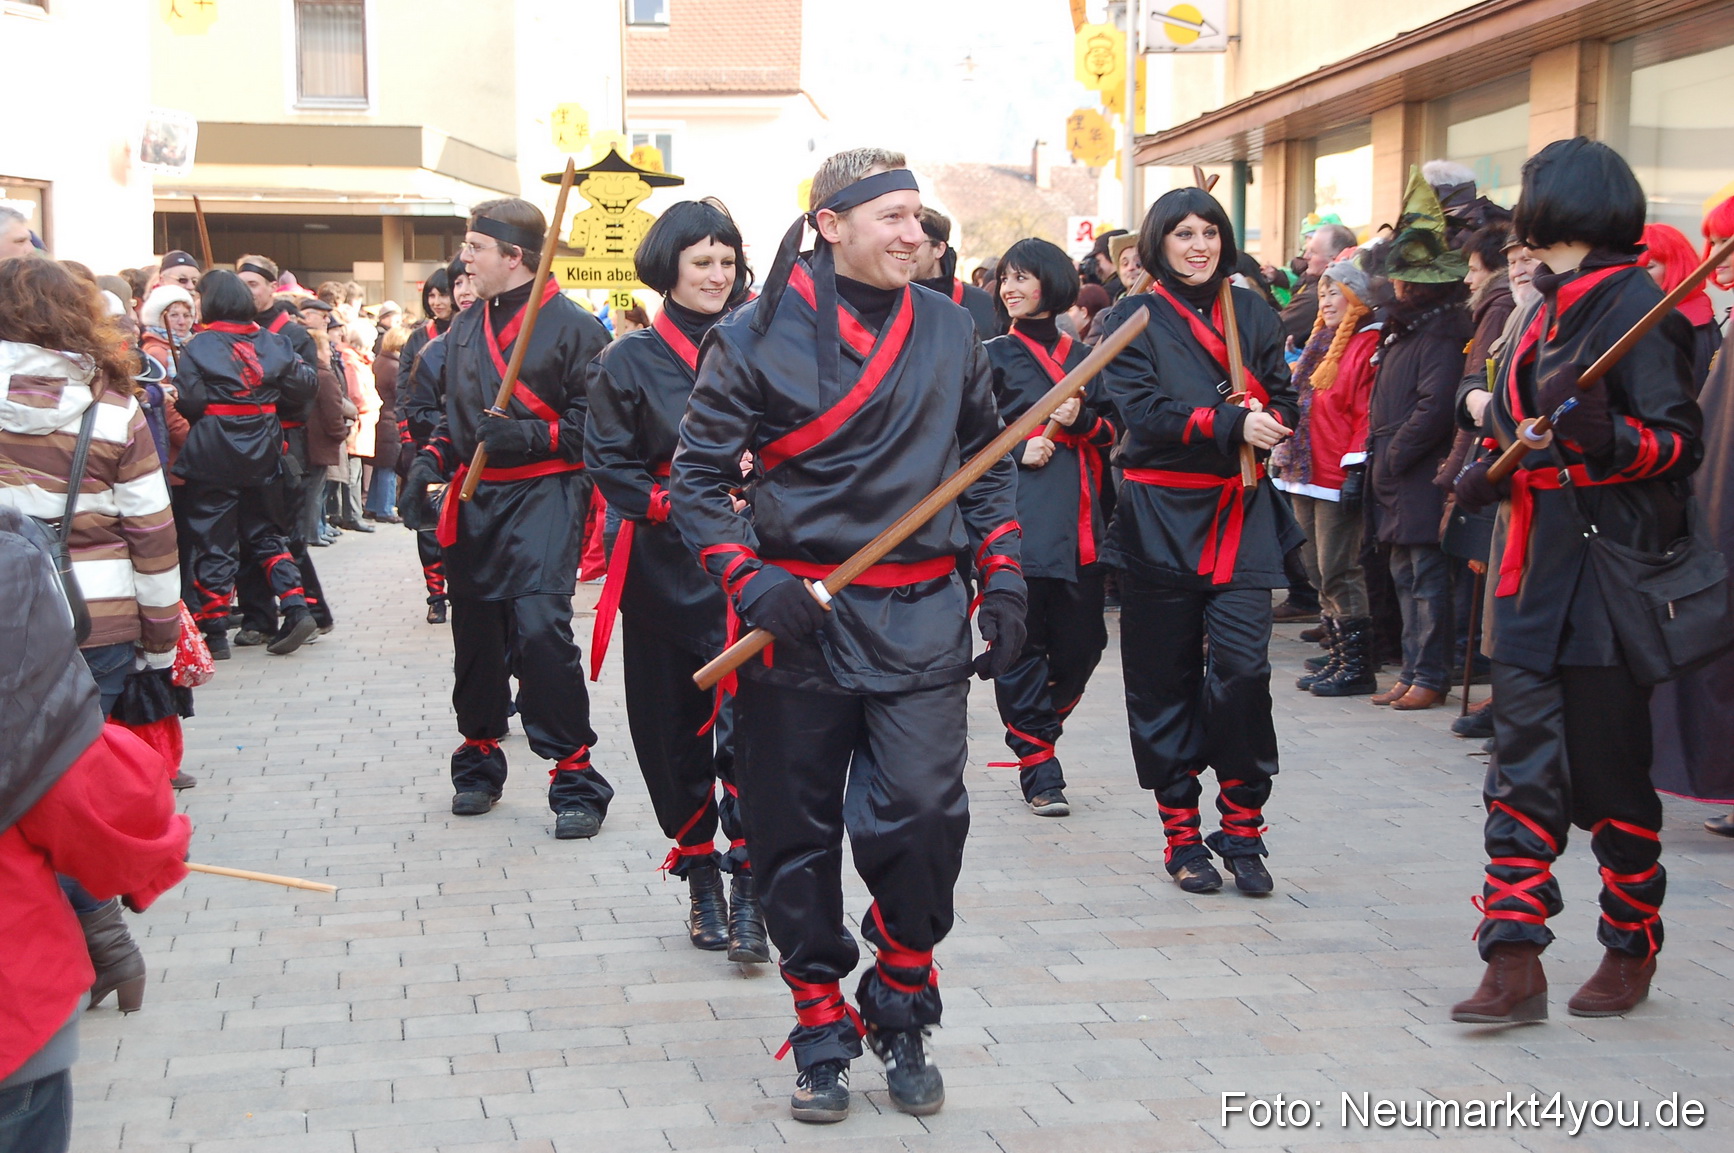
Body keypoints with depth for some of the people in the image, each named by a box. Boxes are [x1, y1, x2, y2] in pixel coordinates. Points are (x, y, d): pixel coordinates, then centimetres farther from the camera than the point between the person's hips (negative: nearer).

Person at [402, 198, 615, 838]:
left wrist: (530, 436, -21)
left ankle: (575, 777, -9)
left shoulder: (572, 326, -7)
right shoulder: (464, 329, 16)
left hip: (543, 497, -7)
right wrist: (430, 460, 10)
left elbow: (595, 421, -10)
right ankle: (478, 760, 28)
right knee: (475, 631, 12)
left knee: (540, 627, -18)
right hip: (474, 500, 7)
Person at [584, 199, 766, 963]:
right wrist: (678, 505, -12)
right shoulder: (630, 361, 3)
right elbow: (609, 463, 1)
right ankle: (699, 878, 20)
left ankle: (748, 884, -9)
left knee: (747, 720, -13)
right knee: (675, 727, 7)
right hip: (665, 569, 1)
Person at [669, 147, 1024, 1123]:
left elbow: (987, 461, 18)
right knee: (800, 834, 5)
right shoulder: (758, 336, -4)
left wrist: (1003, 576, 10)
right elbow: (699, 475, -2)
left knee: (923, 815, -7)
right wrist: (750, 578, -15)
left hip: (923, 620, 2)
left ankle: (902, 1019, 15)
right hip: (800, 619, -2)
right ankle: (823, 1034, 20)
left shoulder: (949, 330, 8)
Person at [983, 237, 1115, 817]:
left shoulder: (1082, 357, 17)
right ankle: (1038, 767, 1)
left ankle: (1039, 729, 28)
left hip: (1079, 522, 4)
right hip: (1019, 519, -4)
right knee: (1021, 642, -6)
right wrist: (1016, 451, -14)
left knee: (1082, 641, 4)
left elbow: (1112, 434, 17)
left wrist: (1081, 420, -3)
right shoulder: (991, 356, 6)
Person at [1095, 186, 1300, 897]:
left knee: (1242, 665, -10)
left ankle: (1242, 829, 3)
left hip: (1241, 516, 2)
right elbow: (1142, 410, -10)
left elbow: (1284, 400, 13)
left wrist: (1265, 417, -10)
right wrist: (1231, 423, -20)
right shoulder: (1133, 319, 3)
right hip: (1160, 515, -2)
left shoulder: (1250, 312, 14)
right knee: (1165, 678, 3)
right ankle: (1181, 833, 14)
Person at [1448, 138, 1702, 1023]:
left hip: (1610, 571, -8)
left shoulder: (1635, 304, -11)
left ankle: (1632, 952, 21)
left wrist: (1605, 437, -31)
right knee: (1523, 768, 2)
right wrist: (1494, 474, 9)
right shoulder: (1551, 309, 15)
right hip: (1537, 573, 8)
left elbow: (1680, 446, -14)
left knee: (1610, 774, 4)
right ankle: (1514, 963, 2)